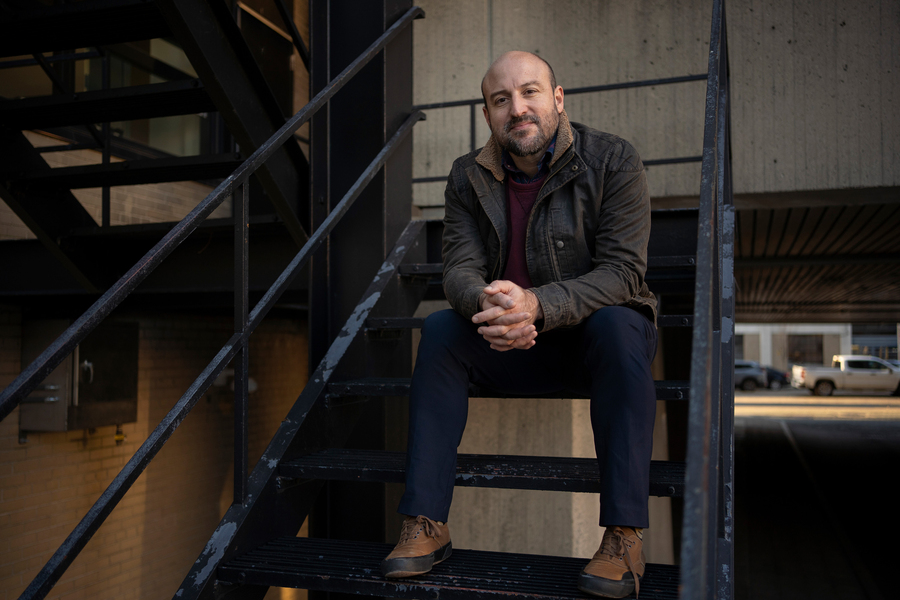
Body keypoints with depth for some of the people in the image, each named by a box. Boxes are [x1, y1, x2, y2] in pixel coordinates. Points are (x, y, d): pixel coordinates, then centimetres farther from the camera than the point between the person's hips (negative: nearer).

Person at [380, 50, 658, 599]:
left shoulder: (613, 160, -12)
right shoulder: (470, 177, -1)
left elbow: (623, 270, -21)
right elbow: (460, 268, -9)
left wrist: (537, 305, -39)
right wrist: (485, 304, -36)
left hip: (597, 333, -3)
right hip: (514, 347, 3)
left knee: (616, 325, -35)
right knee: (440, 328, -21)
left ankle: (625, 536, -33)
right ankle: (426, 524, -20)